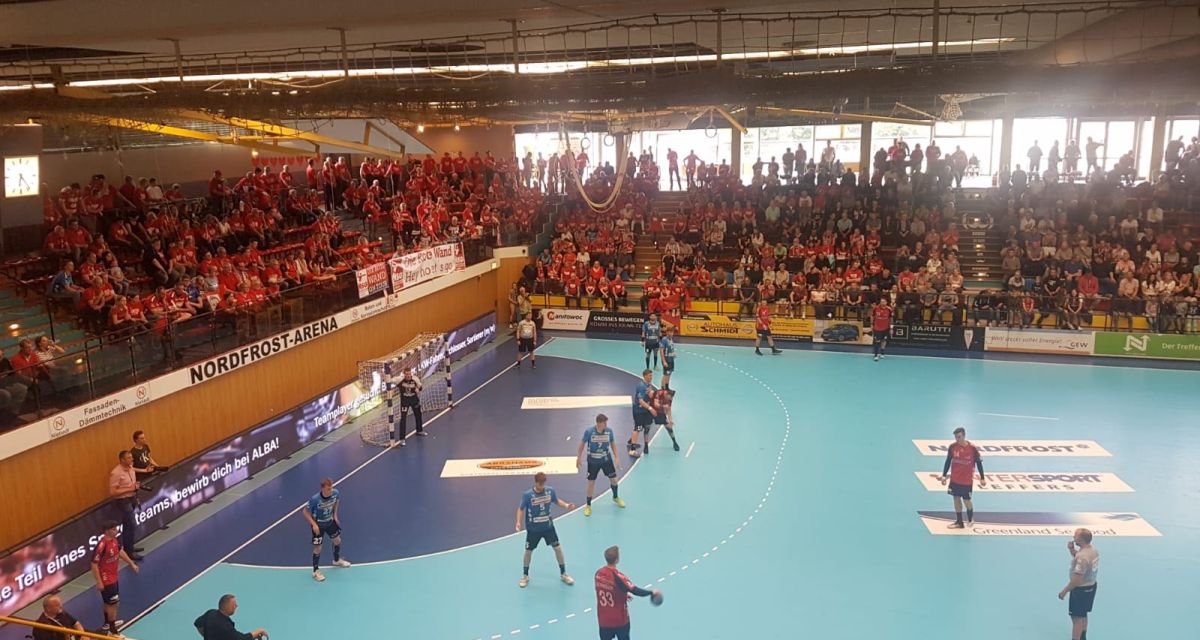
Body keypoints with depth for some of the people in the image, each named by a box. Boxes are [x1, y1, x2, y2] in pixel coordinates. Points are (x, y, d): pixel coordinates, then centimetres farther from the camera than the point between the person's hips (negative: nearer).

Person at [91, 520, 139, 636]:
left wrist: (132, 564, 20)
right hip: (106, 579, -9)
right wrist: (99, 582, -21)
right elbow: (94, 564, -24)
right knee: (113, 603, 0)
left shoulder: (114, 540, -3)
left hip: (113, 576, 9)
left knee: (108, 602, 25)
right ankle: (113, 630, 11)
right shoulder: (102, 545, -29)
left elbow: (120, 551, 15)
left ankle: (108, 623, 44)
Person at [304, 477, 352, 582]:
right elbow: (306, 512, -20)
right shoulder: (315, 499, -36)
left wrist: (335, 515, 1)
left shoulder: (336, 493, -23)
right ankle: (315, 571, 24)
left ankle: (337, 560, 50)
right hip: (318, 525, -5)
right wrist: (314, 524, -26)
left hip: (330, 521, 5)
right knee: (318, 548, 2)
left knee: (338, 540, 21)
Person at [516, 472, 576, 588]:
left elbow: (557, 501, 7)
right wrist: (519, 522, -22)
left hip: (548, 526, 2)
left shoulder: (550, 490, -11)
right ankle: (525, 576, 31)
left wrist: (566, 505, -11)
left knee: (557, 548, 3)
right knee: (528, 551, 9)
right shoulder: (527, 495, -19)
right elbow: (521, 509, -8)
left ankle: (563, 574, 21)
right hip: (533, 528, -2)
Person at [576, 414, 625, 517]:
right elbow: (582, 444, -6)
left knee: (613, 479, 11)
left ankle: (615, 498, 40)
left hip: (606, 459, 2)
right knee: (591, 482, 3)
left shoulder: (609, 431, -14)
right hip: (593, 461, -2)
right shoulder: (589, 431, -21)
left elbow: (612, 444, 1)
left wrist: (616, 458, -4)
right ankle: (588, 505, 20)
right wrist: (578, 458, -3)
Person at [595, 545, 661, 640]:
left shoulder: (599, 573, -6)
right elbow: (635, 590, -26)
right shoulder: (617, 577, -26)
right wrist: (652, 592, -13)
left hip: (603, 619, 5)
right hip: (619, 619, -5)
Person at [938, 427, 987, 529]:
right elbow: (948, 461, 4)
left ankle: (971, 519, 30)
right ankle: (959, 522, 19)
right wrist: (944, 475, 2)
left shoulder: (972, 448, -14)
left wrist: (982, 478, -2)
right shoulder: (952, 447, -6)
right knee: (956, 499, 8)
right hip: (955, 479, 3)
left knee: (966, 500, 3)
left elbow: (979, 463, -5)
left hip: (967, 480, -3)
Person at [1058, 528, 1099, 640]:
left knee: (1077, 618, 1)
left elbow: (1077, 579, -28)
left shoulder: (1082, 556, -31)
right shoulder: (1093, 549, -2)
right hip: (1091, 586, 10)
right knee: (1083, 615, 26)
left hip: (1081, 589, -10)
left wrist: (1064, 591, -18)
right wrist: (1072, 550, -1)